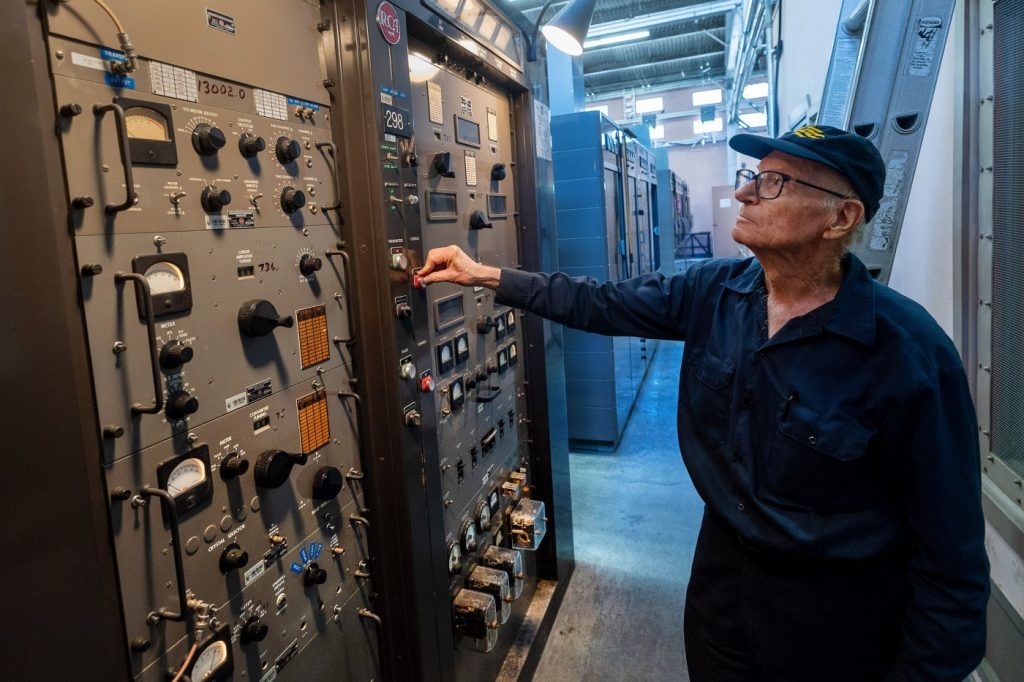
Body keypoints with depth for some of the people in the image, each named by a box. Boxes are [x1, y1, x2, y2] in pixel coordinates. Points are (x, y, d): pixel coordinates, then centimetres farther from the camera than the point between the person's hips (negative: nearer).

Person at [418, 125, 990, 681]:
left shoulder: (910, 352, -24)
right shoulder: (715, 290, -9)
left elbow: (949, 540, -17)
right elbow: (603, 304, 0)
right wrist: (485, 275, -3)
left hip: (836, 609, -4)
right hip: (722, 562, 5)